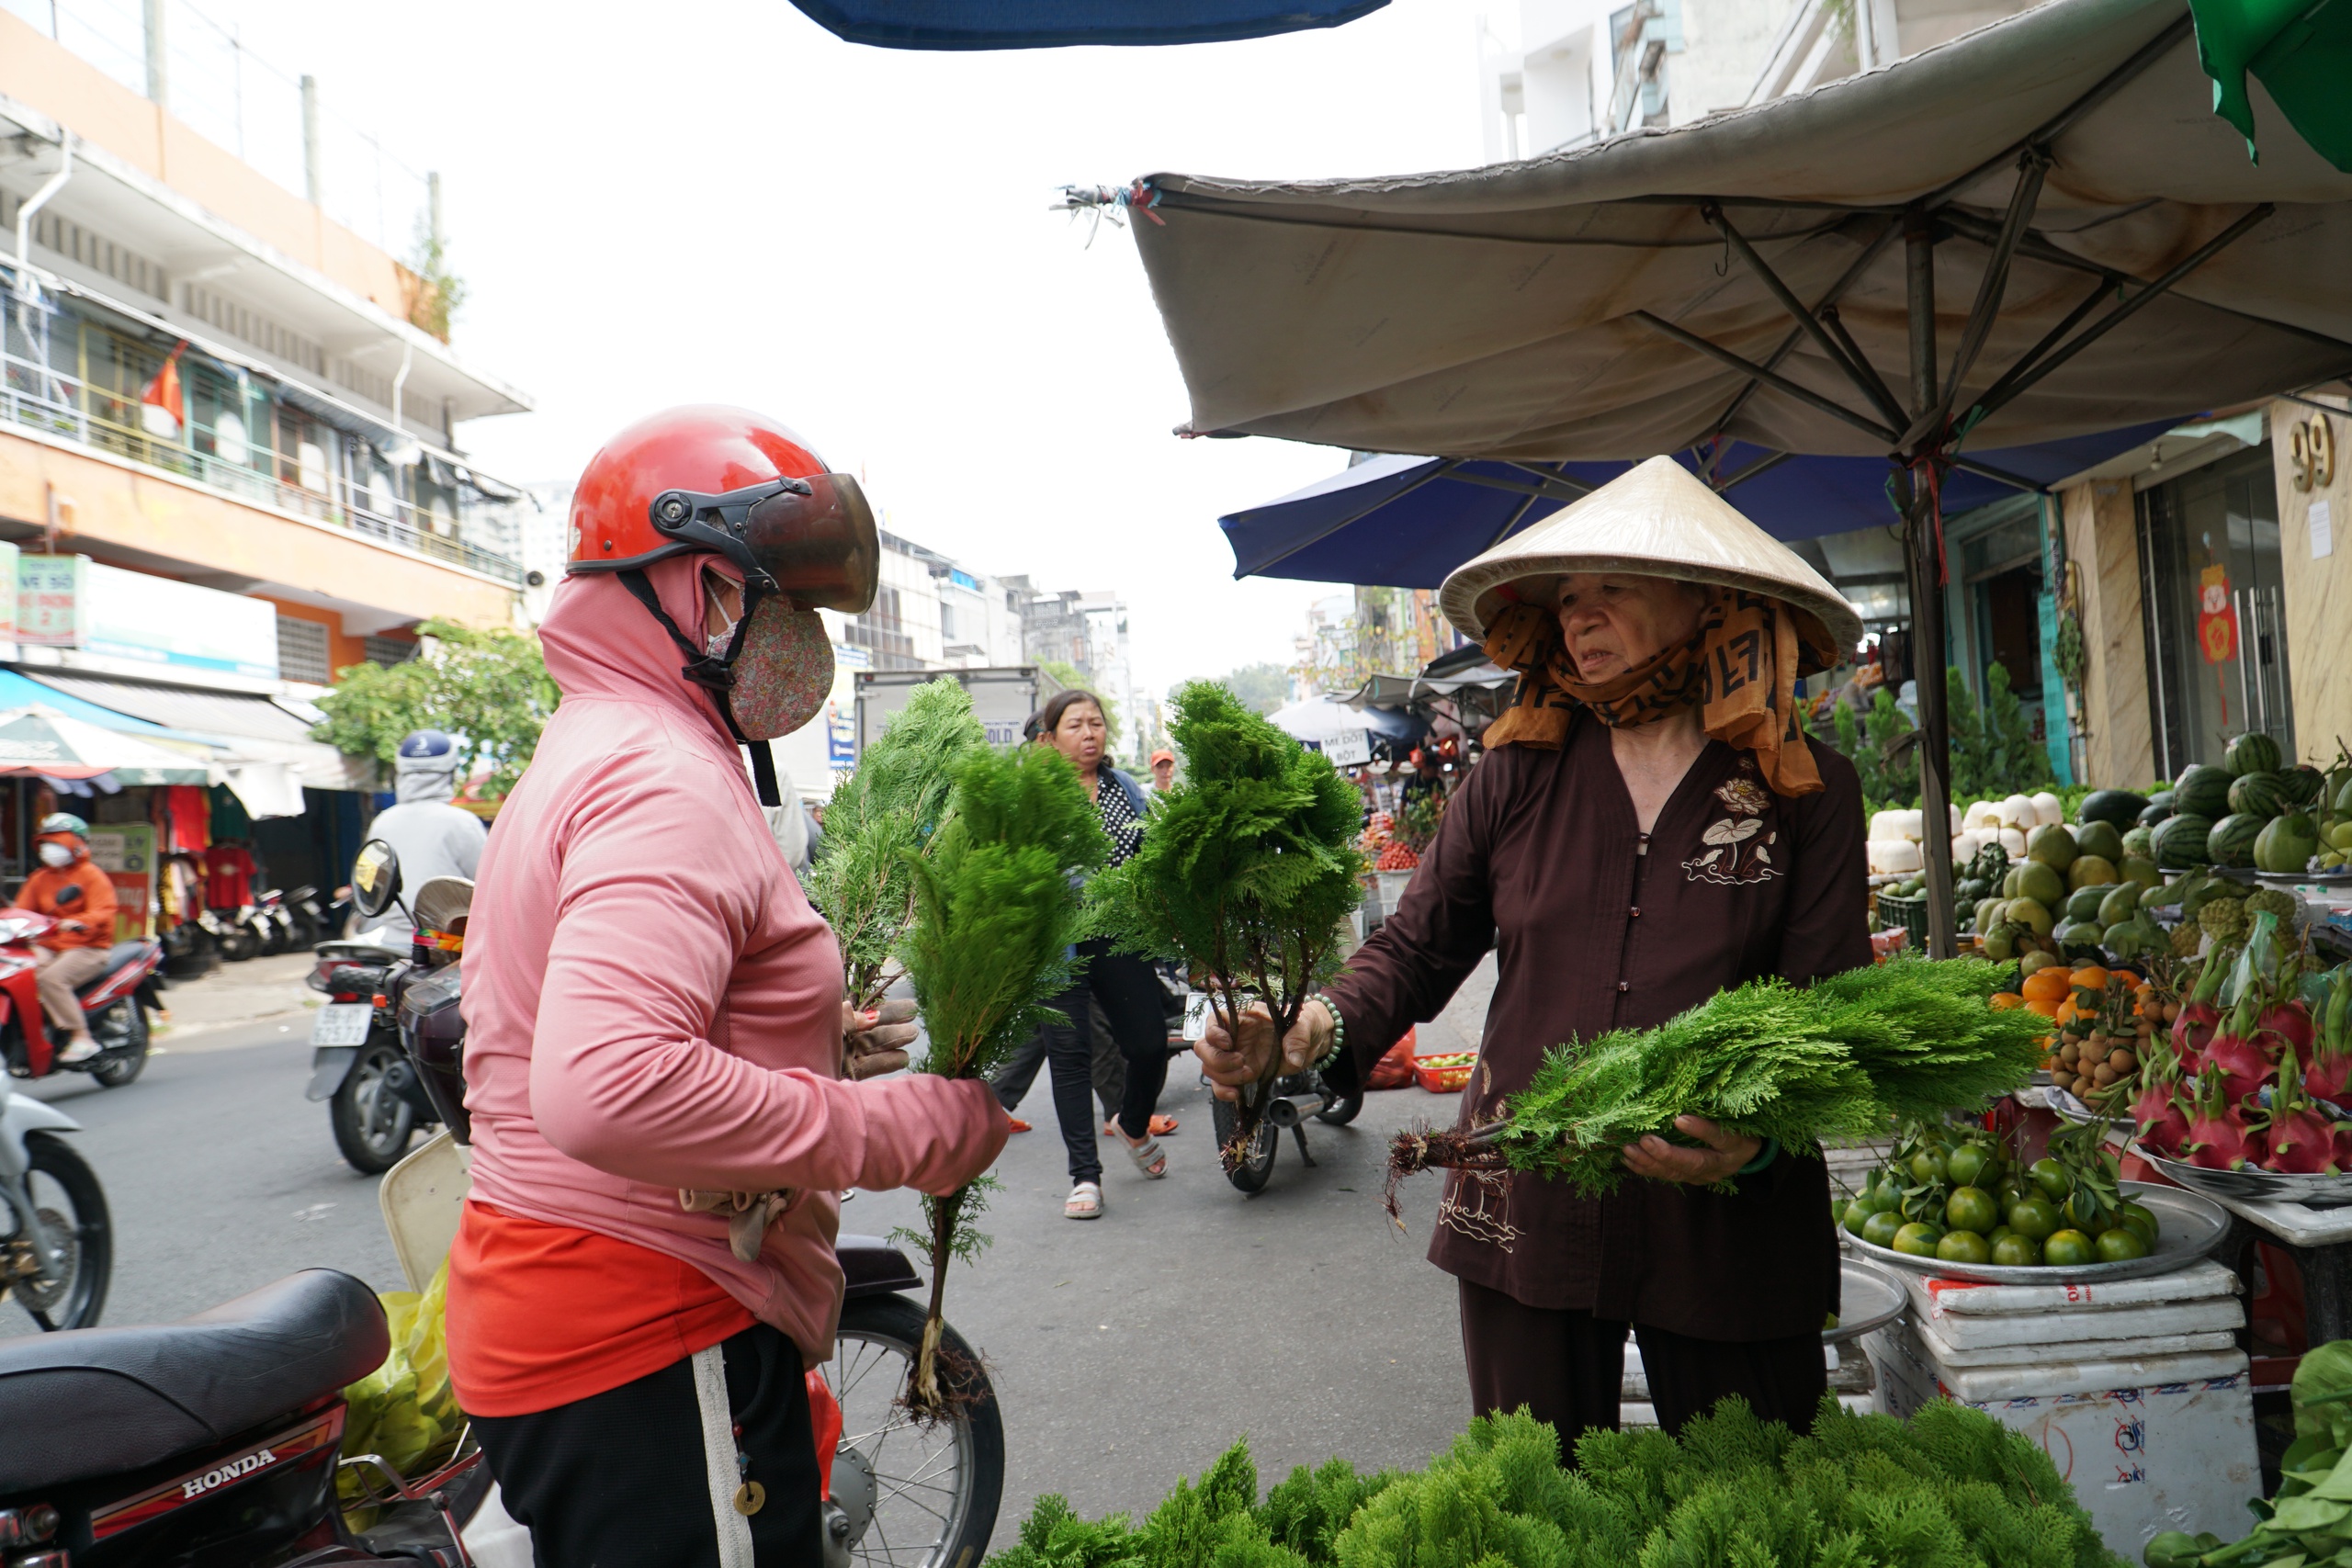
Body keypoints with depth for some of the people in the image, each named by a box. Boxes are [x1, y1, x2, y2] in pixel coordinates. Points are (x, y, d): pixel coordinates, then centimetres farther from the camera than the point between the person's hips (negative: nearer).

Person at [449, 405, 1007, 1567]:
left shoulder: (574, 760, 16)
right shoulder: (669, 780, -20)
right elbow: (607, 1089, -35)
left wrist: (807, 1043, 10)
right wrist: (899, 1130, -25)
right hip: (652, 1351, -11)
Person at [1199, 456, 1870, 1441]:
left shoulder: (1809, 792, -2)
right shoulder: (1517, 776, 2)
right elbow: (1419, 944, 2)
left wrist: (1762, 1135, -24)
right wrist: (1316, 1028, -17)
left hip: (1728, 1224, -1)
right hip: (1525, 1213, 2)